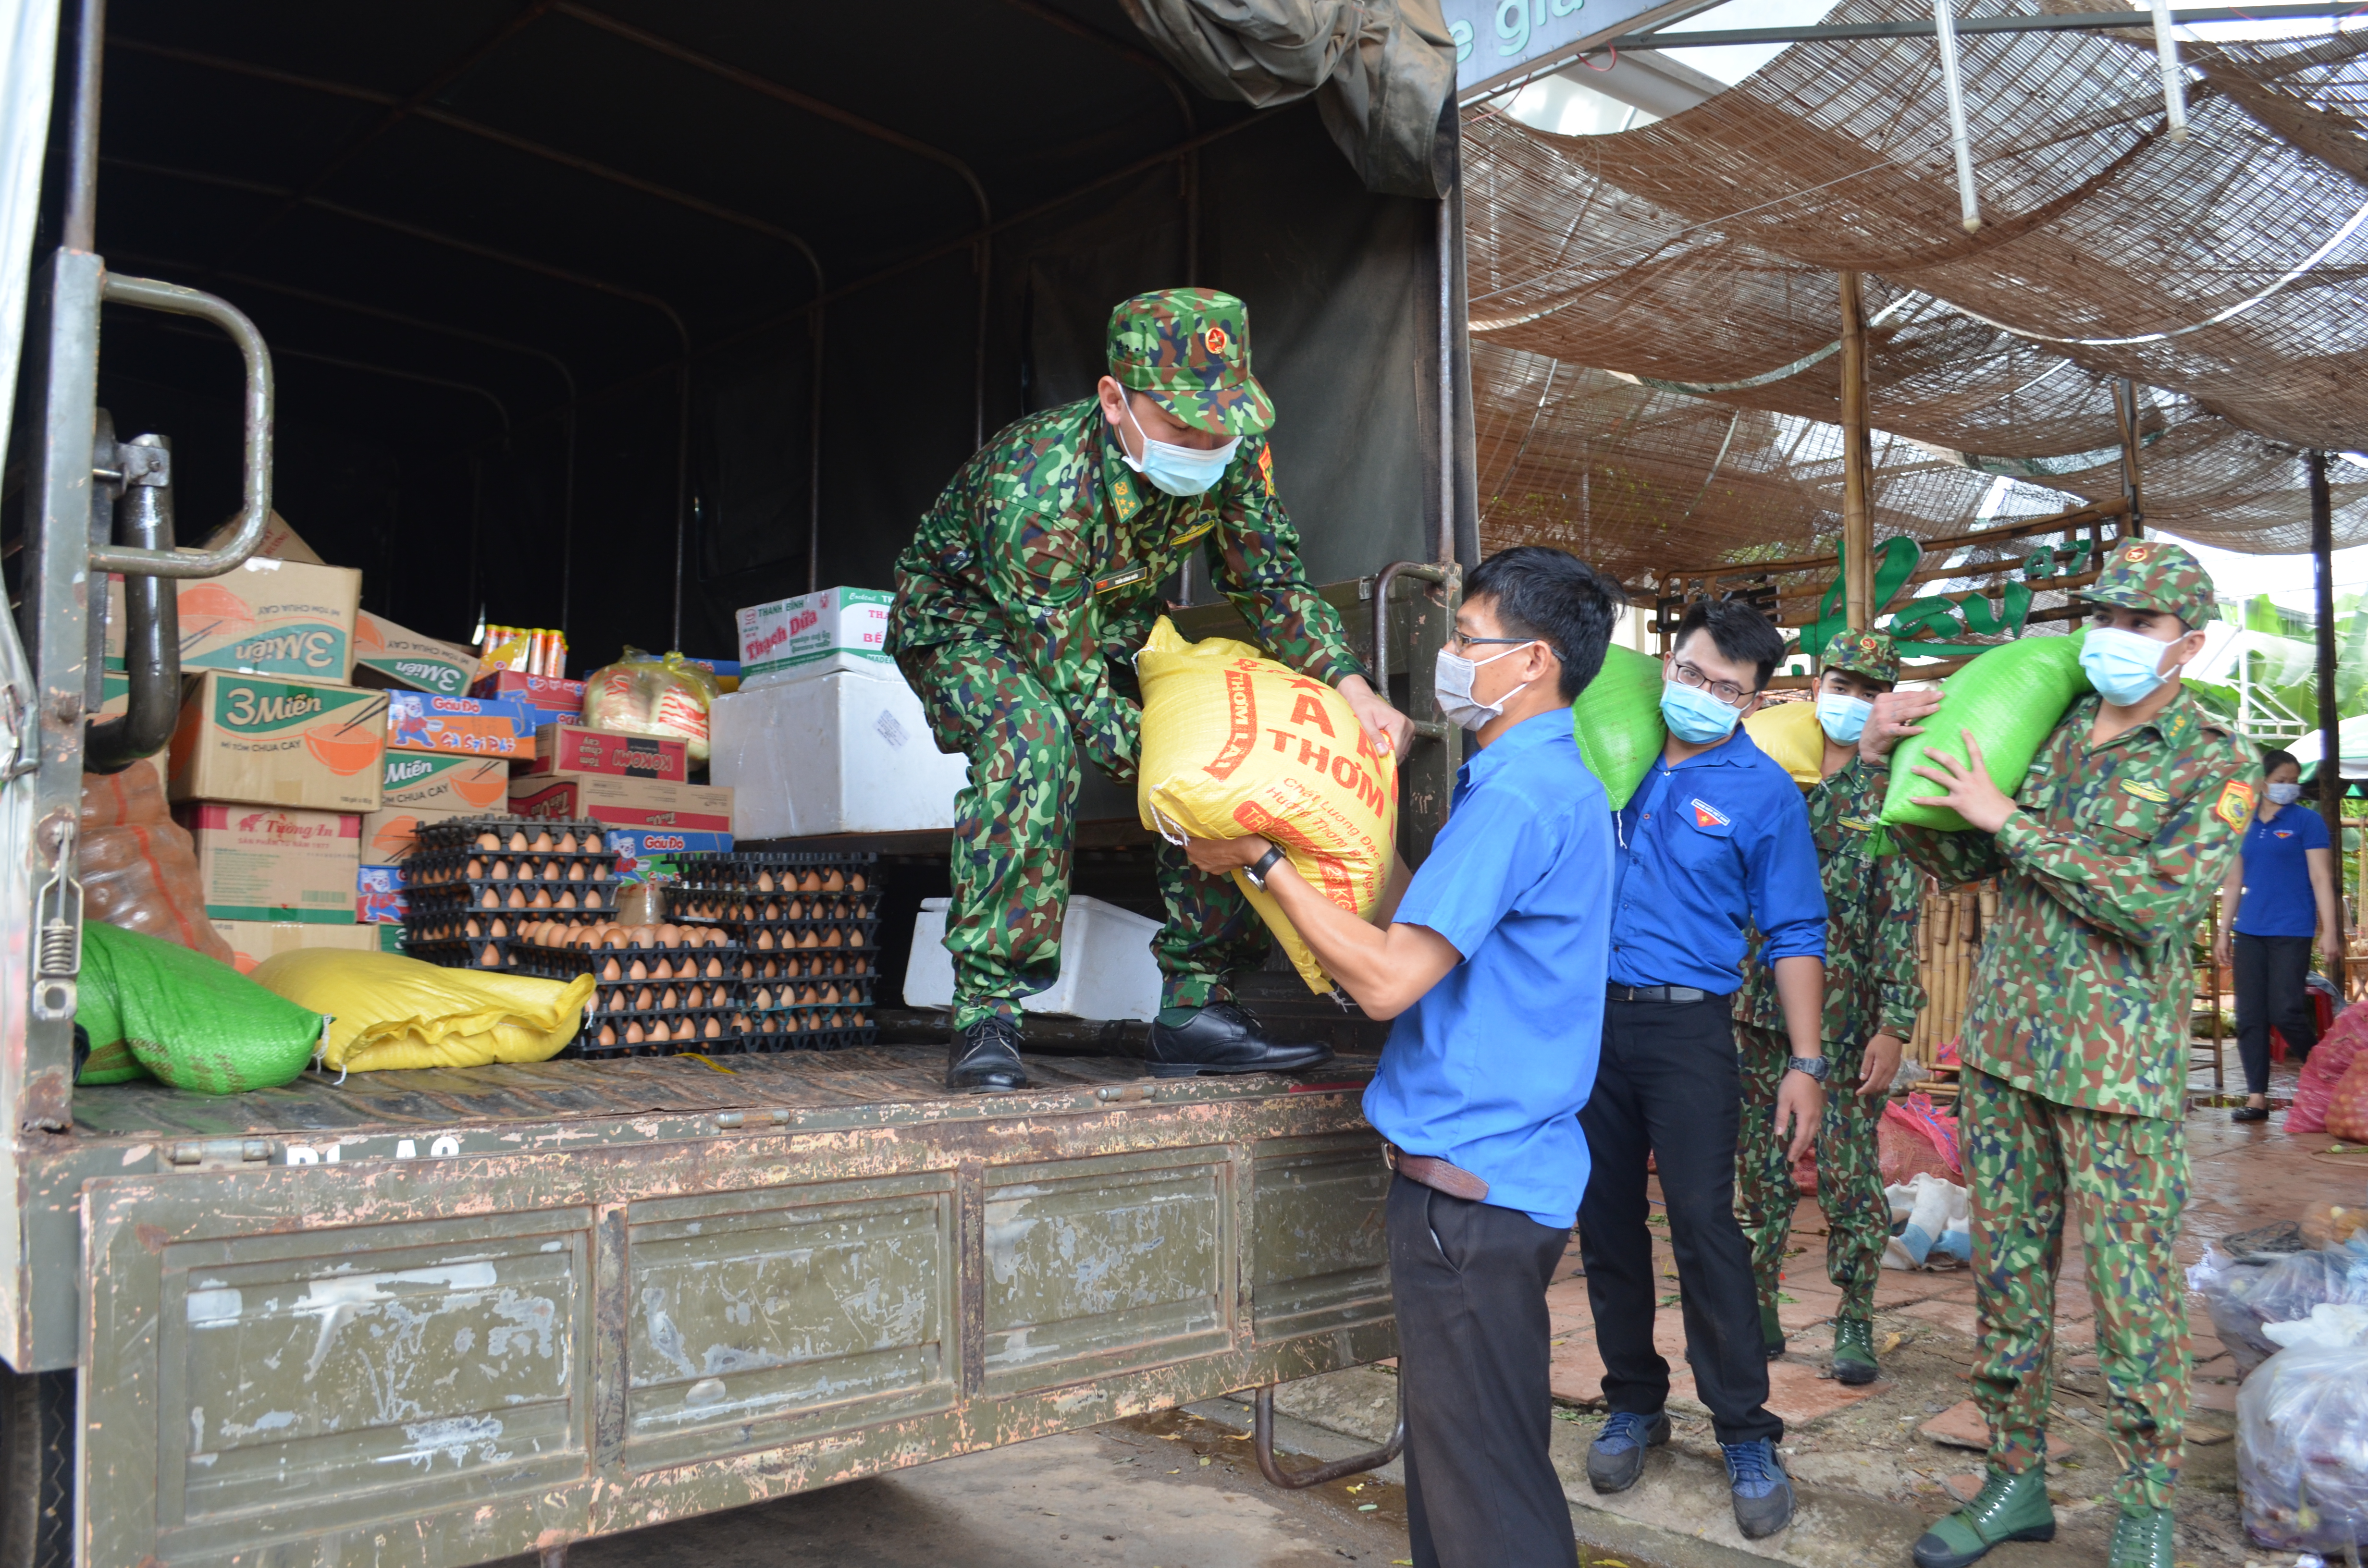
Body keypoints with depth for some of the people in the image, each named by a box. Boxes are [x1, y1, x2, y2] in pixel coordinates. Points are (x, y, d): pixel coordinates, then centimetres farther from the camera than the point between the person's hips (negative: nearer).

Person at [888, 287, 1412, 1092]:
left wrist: (1354, 689, -22)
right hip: (966, 621, -6)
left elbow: (1272, 583, -8)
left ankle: (1197, 1006, -3)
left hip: (1105, 620, 6)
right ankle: (984, 1018, -29)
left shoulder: (1233, 452, -22)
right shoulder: (1038, 490, -39)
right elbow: (1070, 680, -34)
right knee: (1035, 736, -37)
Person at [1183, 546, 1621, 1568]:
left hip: (1469, 1179, -10)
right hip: (1500, 1166, 10)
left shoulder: (1517, 795, -19)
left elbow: (1388, 977, -22)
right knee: (1462, 1454, 21)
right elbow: (1429, 916, 16)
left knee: (1483, 1481, 1)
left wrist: (1264, 861, -14)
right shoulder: (1551, 780, 14)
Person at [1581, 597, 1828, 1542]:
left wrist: (1804, 1064, -7)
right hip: (1590, 1017, 4)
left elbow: (1793, 937, -2)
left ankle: (1746, 1436, 9)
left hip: (1687, 1027, -3)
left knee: (1702, 1224, -6)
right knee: (1605, 1222, 10)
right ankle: (1633, 1403, 27)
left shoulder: (1764, 792, -2)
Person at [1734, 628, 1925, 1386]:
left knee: (1851, 1174, 3)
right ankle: (1758, 1309, 21)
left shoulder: (1891, 790, -2)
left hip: (1848, 1018, -3)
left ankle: (1855, 1323, 16)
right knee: (1760, 1168, 9)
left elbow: (1901, 913, -6)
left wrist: (1894, 1026, -12)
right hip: (1762, 1002, 3)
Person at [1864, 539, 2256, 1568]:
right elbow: (1958, 864, 12)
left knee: (2133, 1291, 4)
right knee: (2006, 1270, 11)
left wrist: (2009, 819, -18)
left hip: (2118, 1068, -4)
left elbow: (2161, 901, -19)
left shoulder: (2218, 763, -4)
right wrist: (1891, 763, -1)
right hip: (2004, 1048, 5)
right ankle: (2016, 1480, 26)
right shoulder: (2046, 731, 9)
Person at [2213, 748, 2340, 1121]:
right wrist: (2223, 933, 14)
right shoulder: (2245, 827, 12)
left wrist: (2329, 932, -9)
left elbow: (2321, 879, -3)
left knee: (2286, 1012, -9)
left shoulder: (2307, 821, 1)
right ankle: (2257, 1099, 6)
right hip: (2249, 933, 4)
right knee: (2249, 1017, 1)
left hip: (2291, 934, -4)